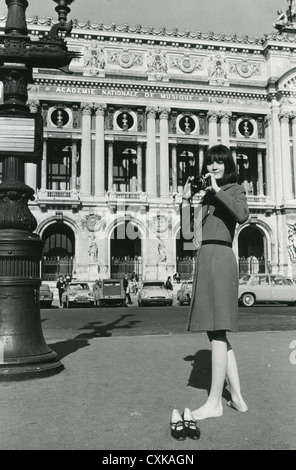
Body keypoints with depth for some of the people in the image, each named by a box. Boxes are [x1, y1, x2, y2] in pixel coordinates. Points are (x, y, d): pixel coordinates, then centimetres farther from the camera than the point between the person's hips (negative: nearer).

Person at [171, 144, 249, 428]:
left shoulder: (234, 190, 5)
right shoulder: (207, 197, 23)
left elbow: (243, 215, -19)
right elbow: (187, 233, 17)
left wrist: (218, 190, -10)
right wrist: (186, 200, 11)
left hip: (219, 258, -8)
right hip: (204, 259, 9)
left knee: (217, 332, -8)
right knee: (216, 332, 10)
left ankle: (214, 402, -1)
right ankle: (237, 397, 18)